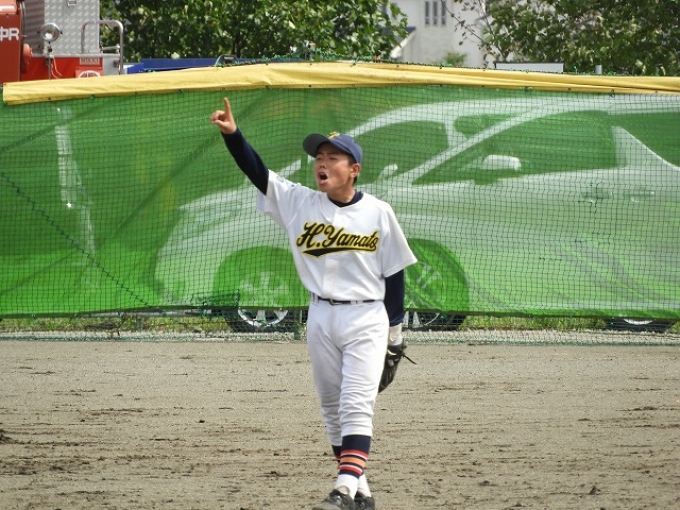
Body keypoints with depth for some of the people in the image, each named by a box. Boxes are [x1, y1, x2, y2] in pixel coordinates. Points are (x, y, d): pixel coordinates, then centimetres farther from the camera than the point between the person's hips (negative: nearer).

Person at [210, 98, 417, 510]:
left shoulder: (378, 213, -4)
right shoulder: (299, 203, 1)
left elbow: (394, 273, 2)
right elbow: (256, 170, -7)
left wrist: (395, 332, 4)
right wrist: (233, 134, -23)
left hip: (366, 319, -4)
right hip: (321, 318, 4)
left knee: (356, 406, -14)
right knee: (332, 409, 8)